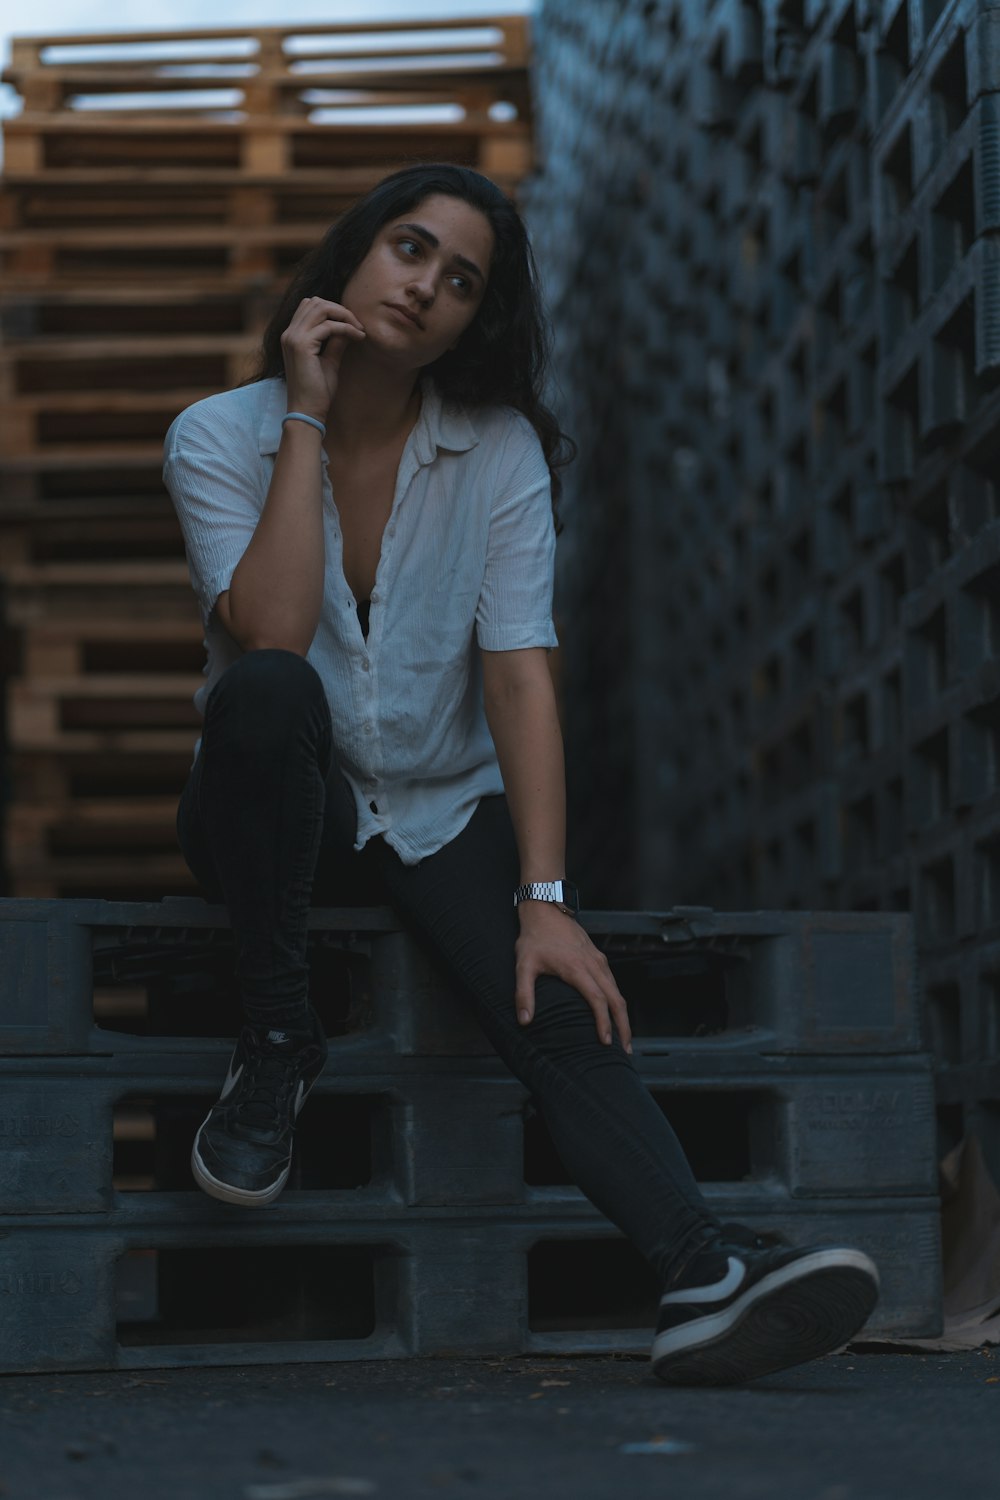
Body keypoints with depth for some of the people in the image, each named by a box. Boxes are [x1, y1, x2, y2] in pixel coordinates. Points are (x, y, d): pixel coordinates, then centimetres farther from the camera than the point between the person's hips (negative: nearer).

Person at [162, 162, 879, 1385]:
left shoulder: (501, 449, -4)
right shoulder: (219, 437, -6)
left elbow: (520, 673, -13)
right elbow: (271, 635, -23)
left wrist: (545, 900, -23)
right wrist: (307, 418, -20)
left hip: (445, 814, 1)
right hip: (275, 813, -1)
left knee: (558, 1005, -28)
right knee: (268, 693, -36)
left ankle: (706, 1278, -48)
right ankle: (274, 1046, -20)